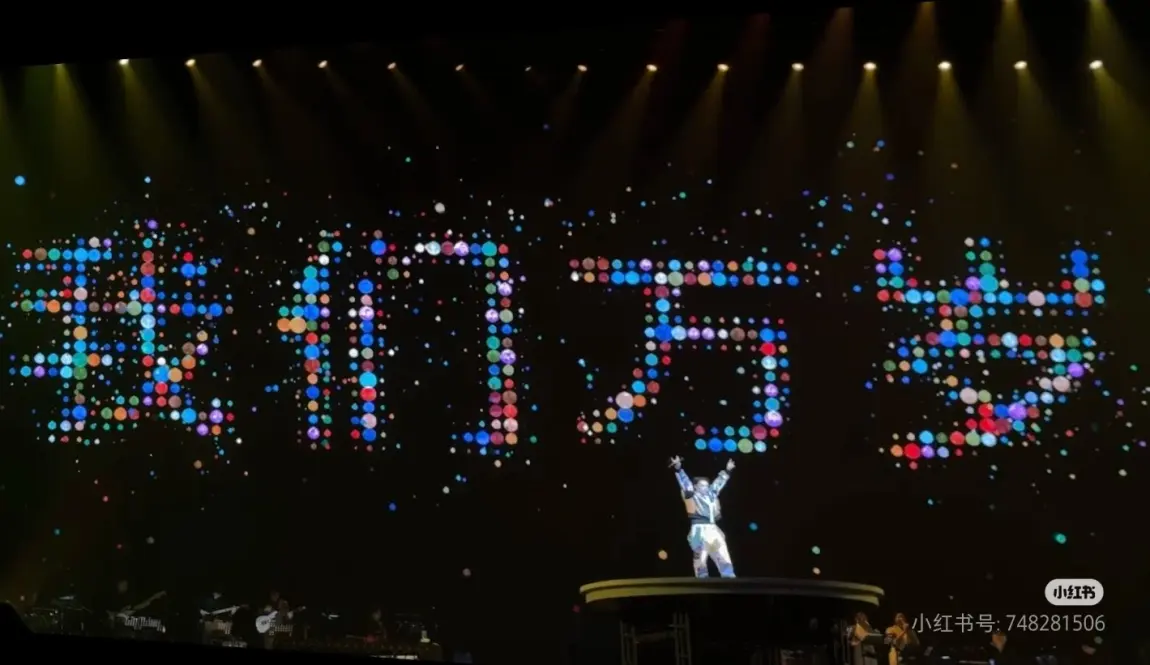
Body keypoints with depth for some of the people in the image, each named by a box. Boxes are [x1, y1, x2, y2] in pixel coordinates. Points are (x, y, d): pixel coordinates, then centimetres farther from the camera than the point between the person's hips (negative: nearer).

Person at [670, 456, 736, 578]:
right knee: (701, 558, -5)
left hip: (713, 530, 6)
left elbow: (719, 482, 30)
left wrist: (727, 471, 38)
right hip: (699, 530, -6)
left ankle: (730, 578, 5)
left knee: (723, 556, 3)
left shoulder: (711, 494, 18)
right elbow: (685, 481, -6)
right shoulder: (692, 495, 2)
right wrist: (678, 468, -17)